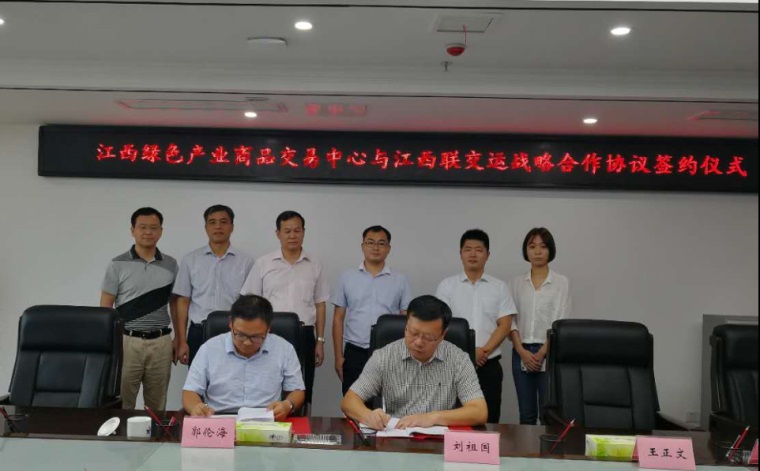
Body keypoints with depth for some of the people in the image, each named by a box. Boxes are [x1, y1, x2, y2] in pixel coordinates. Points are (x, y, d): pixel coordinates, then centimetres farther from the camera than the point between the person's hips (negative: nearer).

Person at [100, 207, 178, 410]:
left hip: (161, 342, 2)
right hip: (127, 341, -2)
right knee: (122, 403, 2)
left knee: (157, 405, 9)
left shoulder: (171, 265, 7)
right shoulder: (118, 265, -1)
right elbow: (105, 307, 0)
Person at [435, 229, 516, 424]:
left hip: (489, 365, 1)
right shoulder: (447, 285, 5)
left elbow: (505, 325, 1)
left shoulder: (499, 287, 7)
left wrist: (484, 351, -13)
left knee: (488, 420, 3)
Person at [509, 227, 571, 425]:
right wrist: (522, 351, -8)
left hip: (550, 352, -2)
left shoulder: (561, 282, 0)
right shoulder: (516, 283, 8)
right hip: (521, 353, 3)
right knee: (526, 414, 8)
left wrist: (542, 353, -12)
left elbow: (560, 323, -5)